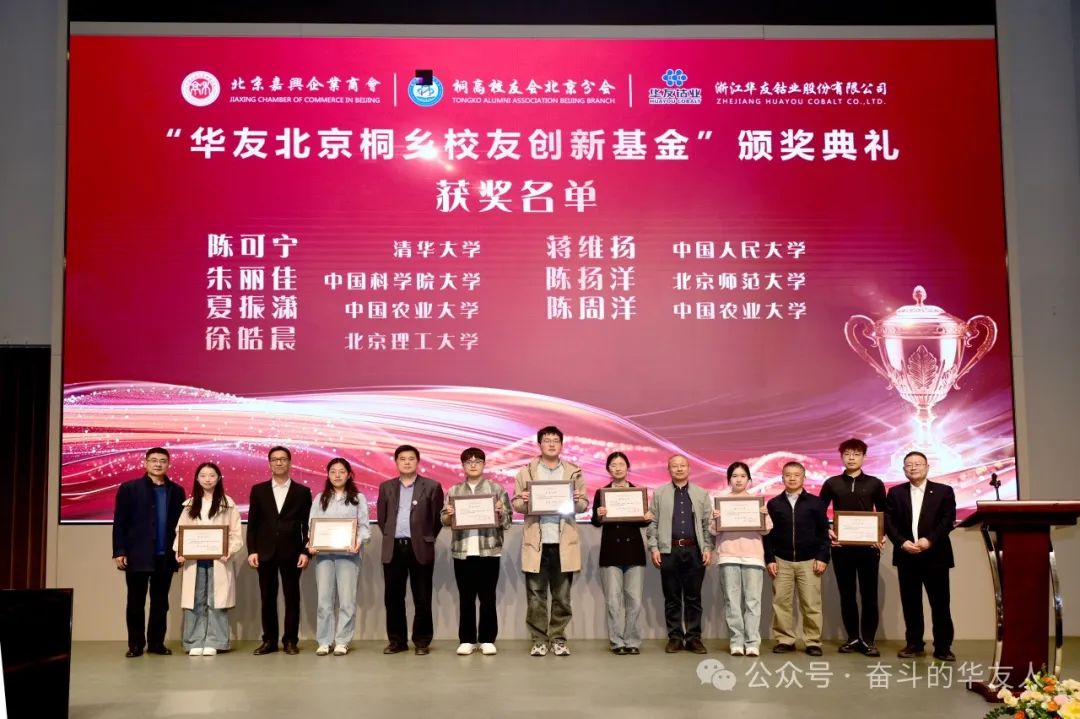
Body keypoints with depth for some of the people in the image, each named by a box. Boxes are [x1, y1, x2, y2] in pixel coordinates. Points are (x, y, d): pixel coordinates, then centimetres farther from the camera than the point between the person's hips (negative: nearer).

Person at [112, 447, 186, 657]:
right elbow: (119, 522, -2)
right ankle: (135, 644, 13)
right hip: (137, 555, -2)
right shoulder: (129, 488, 2)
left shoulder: (176, 491, 9)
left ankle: (156, 642, 16)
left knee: (160, 602, 8)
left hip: (165, 556, 2)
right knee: (136, 602, 5)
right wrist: (119, 552, -9)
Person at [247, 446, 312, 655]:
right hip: (265, 552, 1)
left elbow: (307, 525, 2)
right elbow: (252, 523, 6)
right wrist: (251, 550, -3)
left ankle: (290, 640, 10)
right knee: (267, 598, 5)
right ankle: (269, 640, 13)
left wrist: (306, 552, -6)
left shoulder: (302, 491, 4)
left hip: (291, 552, -1)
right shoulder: (258, 490, 7)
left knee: (292, 598, 3)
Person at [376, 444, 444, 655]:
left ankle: (422, 641, 11)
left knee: (422, 598, 1)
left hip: (420, 548, -3)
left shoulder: (431, 487, 2)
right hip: (393, 549, 3)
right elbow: (381, 517, 16)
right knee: (393, 597, 6)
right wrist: (389, 537, 10)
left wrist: (428, 539, 1)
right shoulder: (386, 487, 11)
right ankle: (397, 640, 16)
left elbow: (437, 518, 3)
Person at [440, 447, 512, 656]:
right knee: (466, 597, 5)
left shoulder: (497, 489, 5)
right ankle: (467, 640, 12)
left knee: (487, 597, 2)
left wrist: (500, 512, -17)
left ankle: (487, 640, 10)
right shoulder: (454, 491, 11)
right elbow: (445, 522, 9)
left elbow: (507, 522, 3)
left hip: (489, 550, -2)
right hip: (462, 551, 2)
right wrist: (449, 515, -12)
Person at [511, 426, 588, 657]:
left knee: (562, 596, 6)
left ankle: (558, 639, 15)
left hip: (564, 543, 1)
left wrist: (578, 501, -13)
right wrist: (523, 501, -16)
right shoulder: (526, 471, 7)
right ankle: (538, 640, 11)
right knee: (536, 595, 3)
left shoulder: (573, 472, 9)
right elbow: (516, 503, 6)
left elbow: (583, 505, 9)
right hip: (536, 542, -1)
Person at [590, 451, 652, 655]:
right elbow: (595, 522, -2)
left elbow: (642, 521, 11)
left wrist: (648, 519, -10)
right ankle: (617, 642, 7)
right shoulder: (601, 492, 4)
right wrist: (599, 516, -23)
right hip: (611, 550, -1)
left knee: (634, 600, -1)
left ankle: (632, 641, 9)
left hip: (634, 549, 1)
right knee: (613, 600, -3)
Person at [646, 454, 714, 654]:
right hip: (669, 550, 0)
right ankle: (675, 638, 11)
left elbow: (707, 523, 8)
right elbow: (653, 523, 5)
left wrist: (708, 548, -1)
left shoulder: (701, 494, 11)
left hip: (694, 551, 1)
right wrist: (654, 548, -4)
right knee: (672, 598, 4)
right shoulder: (659, 493, 8)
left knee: (693, 597, 4)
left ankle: (694, 638, 11)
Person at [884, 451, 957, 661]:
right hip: (906, 556, 2)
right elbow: (889, 522, 2)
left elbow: (948, 521, -4)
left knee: (940, 603, -1)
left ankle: (943, 647, 6)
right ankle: (914, 644, 13)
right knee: (910, 603, 5)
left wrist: (930, 540, -17)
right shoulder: (895, 493, 10)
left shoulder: (944, 491, 5)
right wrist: (902, 542, -13)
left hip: (935, 555, -2)